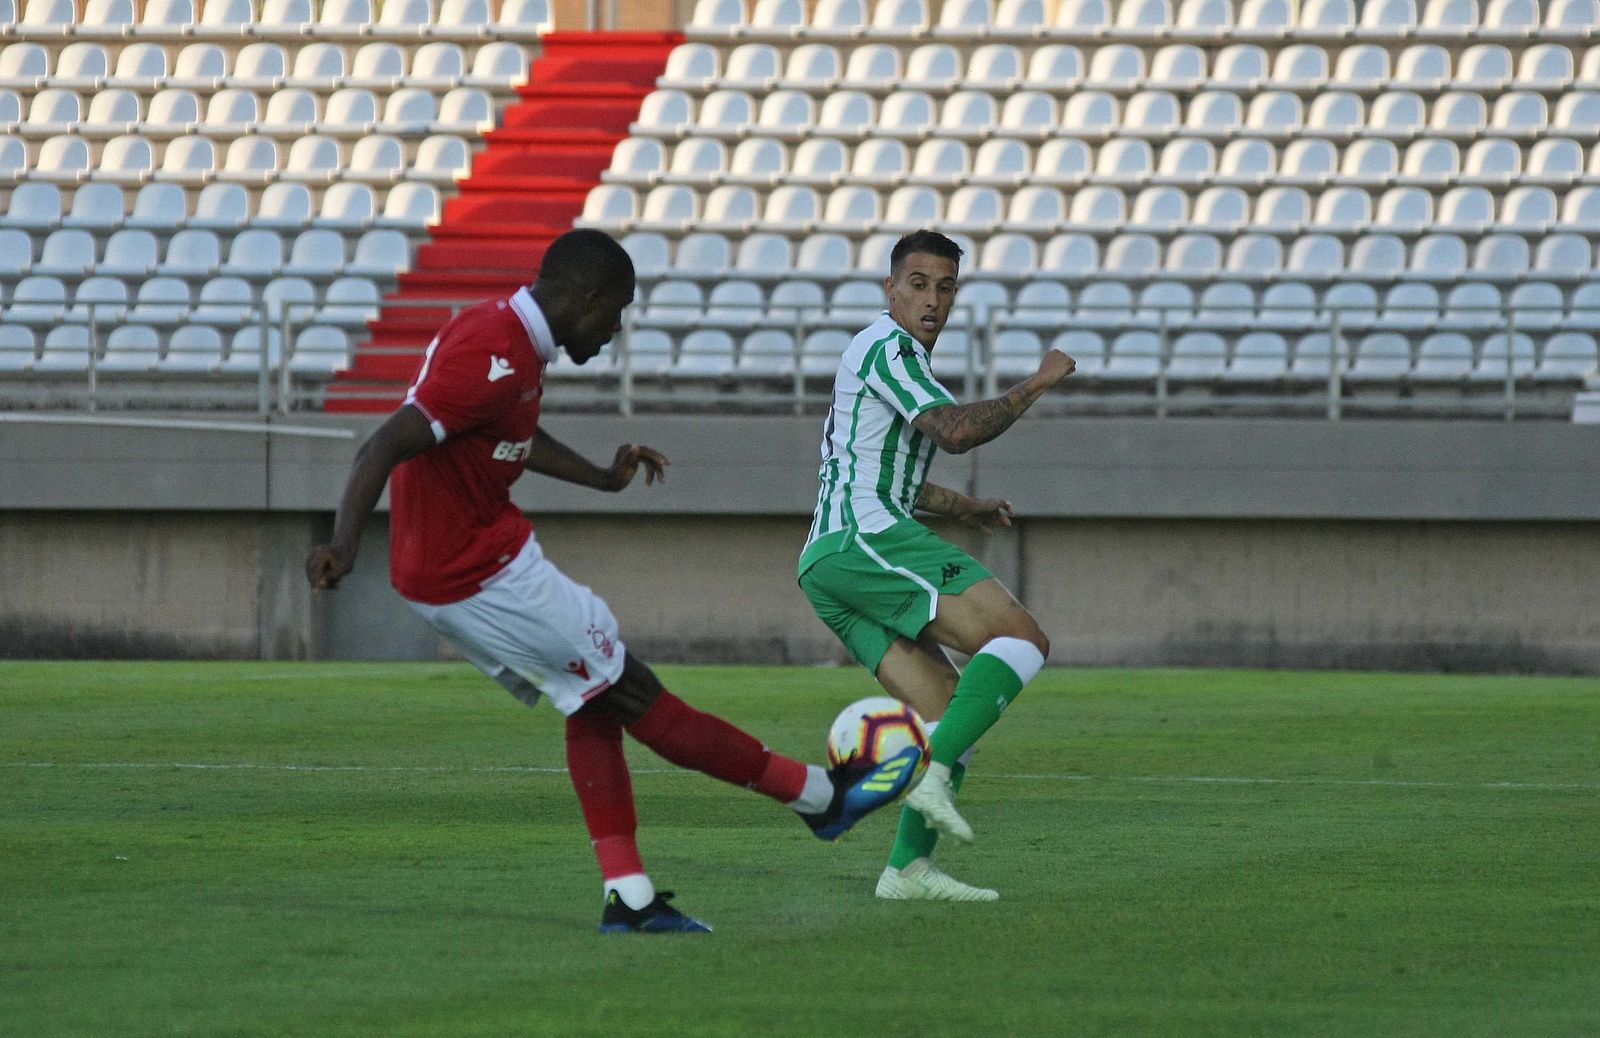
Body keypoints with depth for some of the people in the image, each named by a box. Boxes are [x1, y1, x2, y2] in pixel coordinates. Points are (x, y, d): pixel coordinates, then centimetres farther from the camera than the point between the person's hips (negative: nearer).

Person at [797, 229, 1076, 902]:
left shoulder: (893, 353, 29)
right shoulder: (887, 347, -5)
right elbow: (954, 430, -20)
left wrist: (961, 507, 43)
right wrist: (1035, 385, -10)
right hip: (867, 538, -10)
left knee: (952, 712, 4)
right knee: (1022, 638, -18)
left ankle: (908, 868, -4)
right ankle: (935, 777, -29)